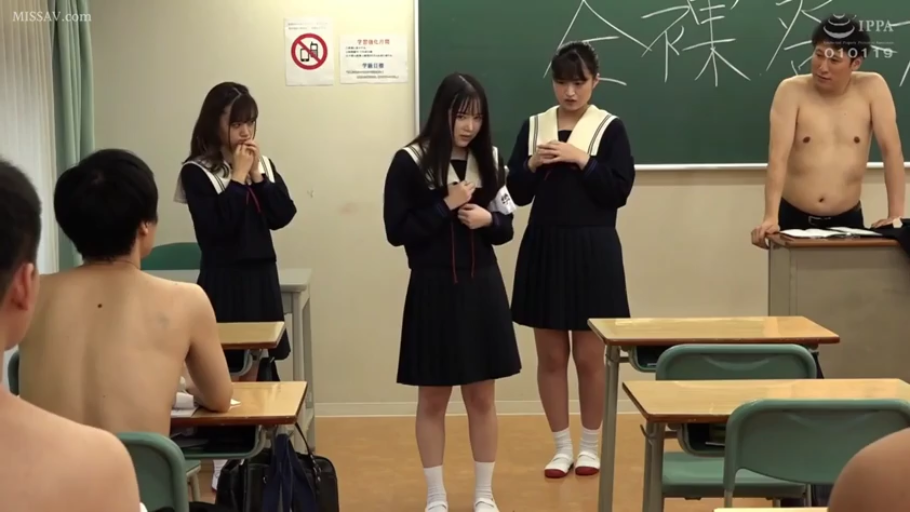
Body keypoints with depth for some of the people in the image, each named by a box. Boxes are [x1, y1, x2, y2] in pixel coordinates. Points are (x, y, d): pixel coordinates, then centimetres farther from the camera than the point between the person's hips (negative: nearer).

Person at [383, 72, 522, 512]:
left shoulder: (489, 160, 5)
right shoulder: (410, 162, -9)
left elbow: (506, 227, 11)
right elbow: (397, 231, -11)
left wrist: (487, 219, -10)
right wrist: (446, 206, -17)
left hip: (483, 289, 4)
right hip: (433, 291, -3)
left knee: (482, 397, 10)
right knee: (433, 399, 7)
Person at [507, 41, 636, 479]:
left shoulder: (610, 128, -3)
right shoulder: (533, 126, 6)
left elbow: (619, 191, -10)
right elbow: (518, 194, 5)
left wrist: (582, 160, -18)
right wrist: (532, 164, -13)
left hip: (593, 250, -3)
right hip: (544, 248, 3)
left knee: (589, 356, 3)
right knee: (551, 356, 7)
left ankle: (589, 446, 20)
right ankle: (562, 447, 20)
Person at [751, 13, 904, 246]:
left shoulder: (872, 88, -5)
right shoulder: (792, 90, -9)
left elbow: (892, 150, -7)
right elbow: (778, 156, -17)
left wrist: (896, 215, -14)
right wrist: (770, 218, -27)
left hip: (847, 219, 1)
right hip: (794, 217, -1)